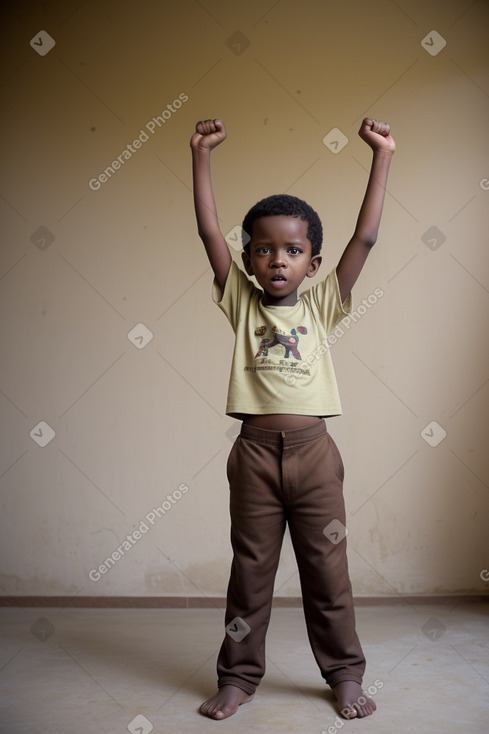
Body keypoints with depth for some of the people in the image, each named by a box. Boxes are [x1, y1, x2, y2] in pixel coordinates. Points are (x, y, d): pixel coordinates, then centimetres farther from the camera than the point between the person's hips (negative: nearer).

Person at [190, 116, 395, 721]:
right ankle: (239, 675, 24)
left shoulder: (320, 307, 4)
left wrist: (381, 156, -2)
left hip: (313, 451, 0)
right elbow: (209, 232, -3)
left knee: (327, 569, 10)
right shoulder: (241, 303, 4)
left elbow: (365, 237, 0)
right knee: (250, 569, 10)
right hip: (255, 452, 0)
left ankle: (344, 673, 25)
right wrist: (201, 155, -7)